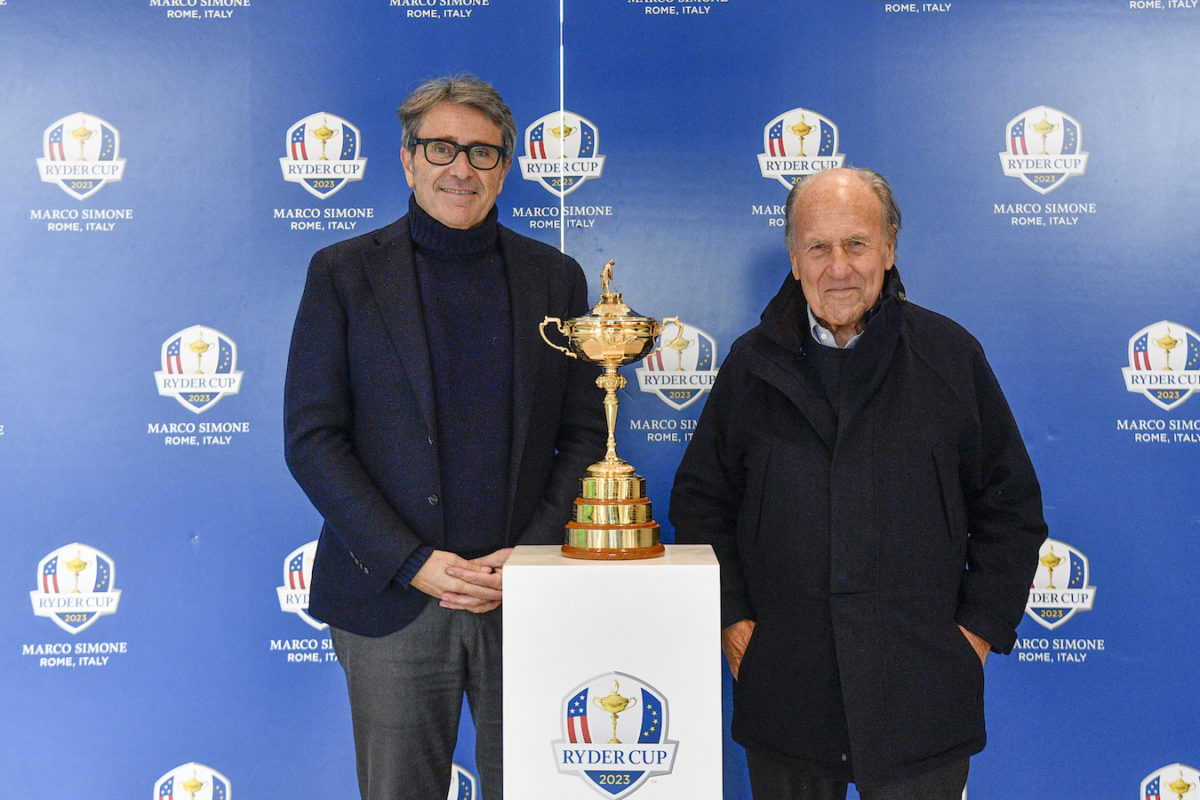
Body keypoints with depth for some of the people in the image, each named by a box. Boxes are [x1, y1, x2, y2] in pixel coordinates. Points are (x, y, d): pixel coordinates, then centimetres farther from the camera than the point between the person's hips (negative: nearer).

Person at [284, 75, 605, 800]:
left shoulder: (556, 277, 7)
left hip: (525, 601, 2)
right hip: (392, 603, -1)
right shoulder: (344, 273, 2)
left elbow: (587, 434, 6)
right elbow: (311, 437, -3)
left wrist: (532, 555, -7)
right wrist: (413, 563, -11)